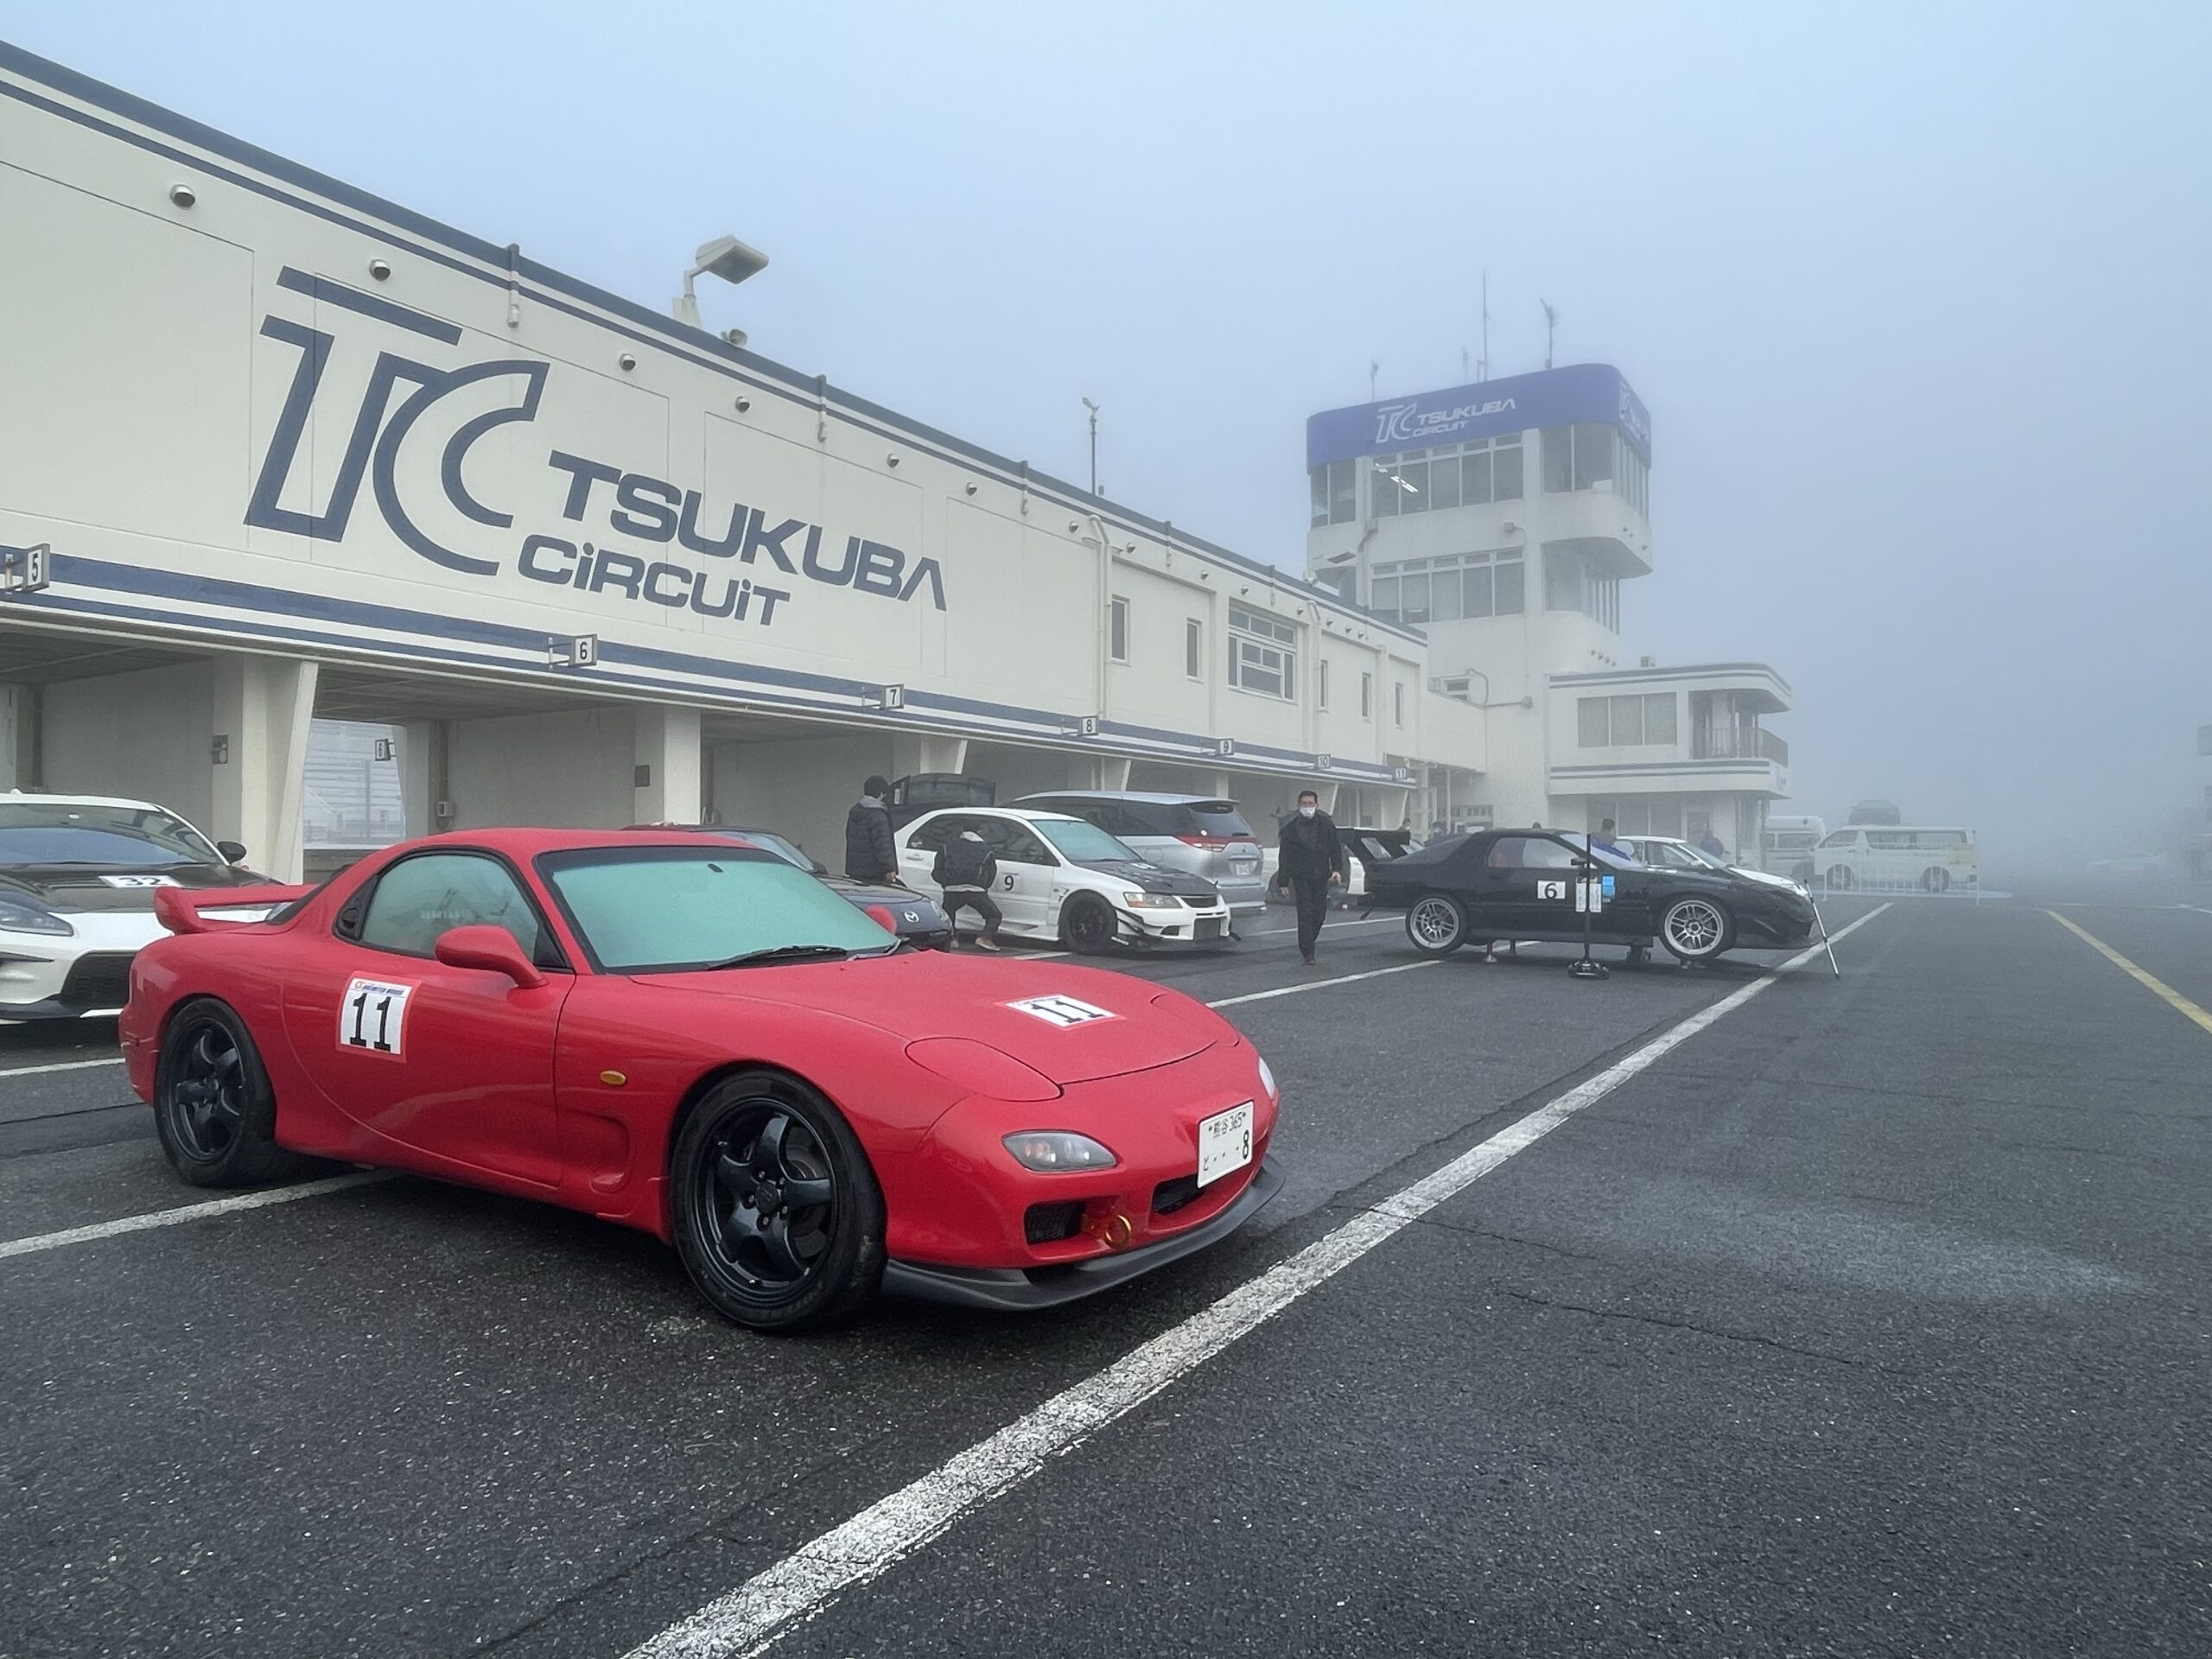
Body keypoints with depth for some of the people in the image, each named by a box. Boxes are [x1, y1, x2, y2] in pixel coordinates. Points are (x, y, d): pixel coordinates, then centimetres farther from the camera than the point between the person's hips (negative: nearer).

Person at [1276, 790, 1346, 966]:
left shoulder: (1326, 824, 5)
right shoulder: (1290, 828, 0)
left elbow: (1336, 849, 7)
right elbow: (1284, 856, 3)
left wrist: (1337, 869, -8)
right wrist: (1284, 881, -1)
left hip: (1321, 876, 2)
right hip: (1301, 877, -2)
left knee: (1320, 912, 6)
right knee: (1305, 914, -8)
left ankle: (1308, 940, 30)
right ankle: (1308, 954, -7)